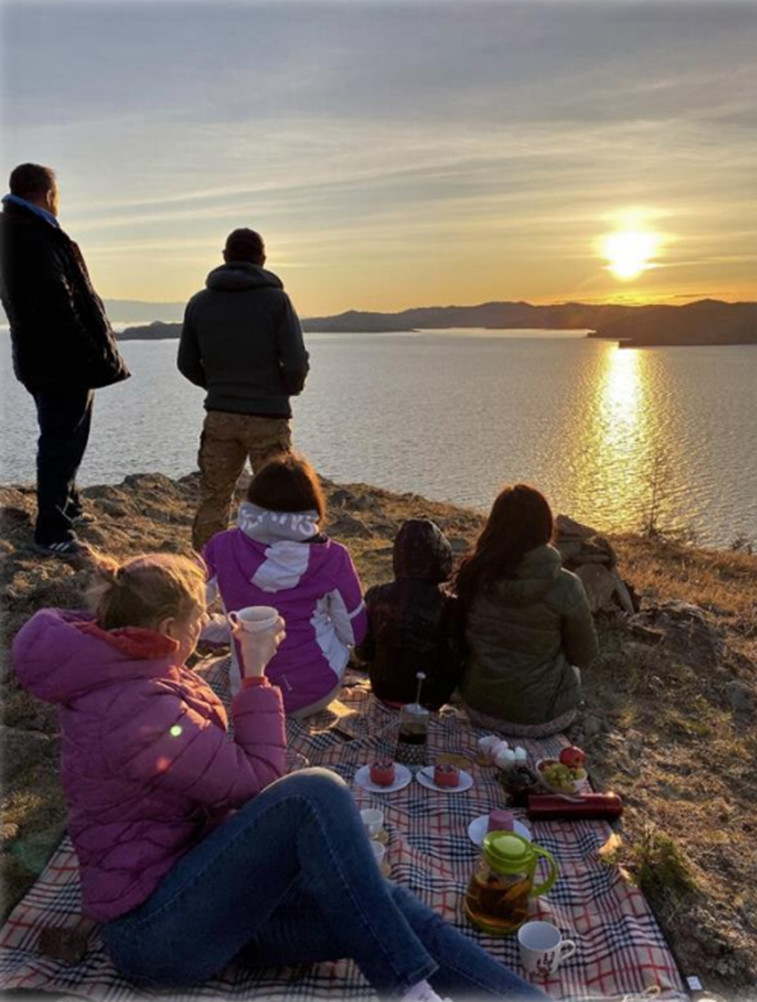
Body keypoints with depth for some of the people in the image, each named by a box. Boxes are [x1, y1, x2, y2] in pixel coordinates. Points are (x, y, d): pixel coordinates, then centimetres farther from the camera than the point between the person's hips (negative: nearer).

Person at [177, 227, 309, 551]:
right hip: (268, 417, -3)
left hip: (219, 417, 4)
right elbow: (296, 362, -12)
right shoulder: (275, 299, -5)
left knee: (212, 501, 12)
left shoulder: (199, 303, 6)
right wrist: (289, 390, 8)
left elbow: (187, 363, 9)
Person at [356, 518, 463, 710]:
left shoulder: (376, 597, -16)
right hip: (428, 696, -3)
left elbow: (363, 652, -4)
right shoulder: (448, 606, -25)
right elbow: (453, 663, -15)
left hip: (384, 690, 3)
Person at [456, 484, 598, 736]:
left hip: (480, 705, 3)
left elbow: (462, 640, 1)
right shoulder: (565, 588, -24)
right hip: (540, 716, -2)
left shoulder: (474, 574, -15)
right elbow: (584, 655, -8)